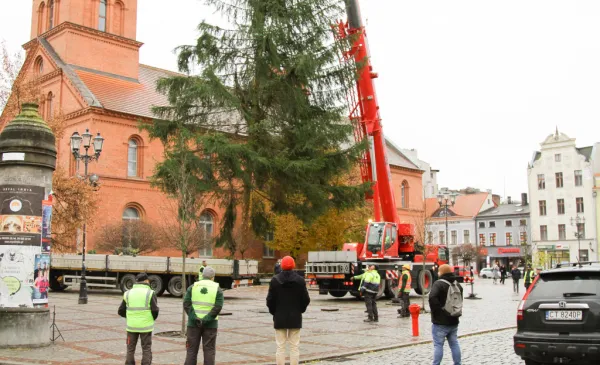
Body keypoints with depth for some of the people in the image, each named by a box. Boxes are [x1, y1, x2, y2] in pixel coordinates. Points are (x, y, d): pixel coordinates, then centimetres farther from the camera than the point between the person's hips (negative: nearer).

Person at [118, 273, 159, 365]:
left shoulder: (128, 293, 4)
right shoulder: (150, 293, -7)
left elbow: (121, 311, 5)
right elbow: (155, 310, -12)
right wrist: (152, 319, 9)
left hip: (131, 326, 3)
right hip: (145, 326, -3)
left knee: (130, 349, 14)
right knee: (146, 350, 7)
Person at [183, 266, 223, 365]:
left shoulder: (193, 287, 3)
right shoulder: (217, 289, -1)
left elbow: (186, 304, -8)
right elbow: (218, 307, -12)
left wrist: (196, 319, -14)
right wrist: (206, 320, -14)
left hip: (194, 323, 1)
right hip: (210, 324, -1)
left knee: (192, 350, 7)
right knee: (209, 351, 5)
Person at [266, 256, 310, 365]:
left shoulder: (275, 280, -6)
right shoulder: (300, 280, -4)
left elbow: (270, 300, -5)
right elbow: (306, 299, -3)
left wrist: (274, 312, 10)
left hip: (279, 318, 0)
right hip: (295, 318, 0)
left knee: (280, 347, 4)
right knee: (294, 347, 6)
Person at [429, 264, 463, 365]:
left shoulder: (439, 284, -15)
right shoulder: (458, 285, 11)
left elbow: (432, 297, -31)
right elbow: (460, 301, 19)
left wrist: (436, 309, -18)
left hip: (440, 322, -7)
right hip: (453, 321, 7)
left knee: (438, 345, -1)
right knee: (454, 344, 15)